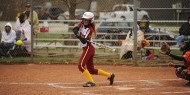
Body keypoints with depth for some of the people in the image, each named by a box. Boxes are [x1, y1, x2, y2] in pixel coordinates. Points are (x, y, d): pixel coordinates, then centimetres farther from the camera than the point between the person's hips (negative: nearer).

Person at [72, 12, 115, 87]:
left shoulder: (89, 29, -14)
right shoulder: (82, 24, 7)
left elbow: (84, 41, -22)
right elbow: (75, 29, -4)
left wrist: (80, 37, -41)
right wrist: (76, 32, -26)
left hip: (88, 48, -8)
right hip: (87, 49, 8)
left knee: (81, 65, -20)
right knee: (91, 70, 10)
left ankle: (91, 81, -21)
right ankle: (109, 75, 19)